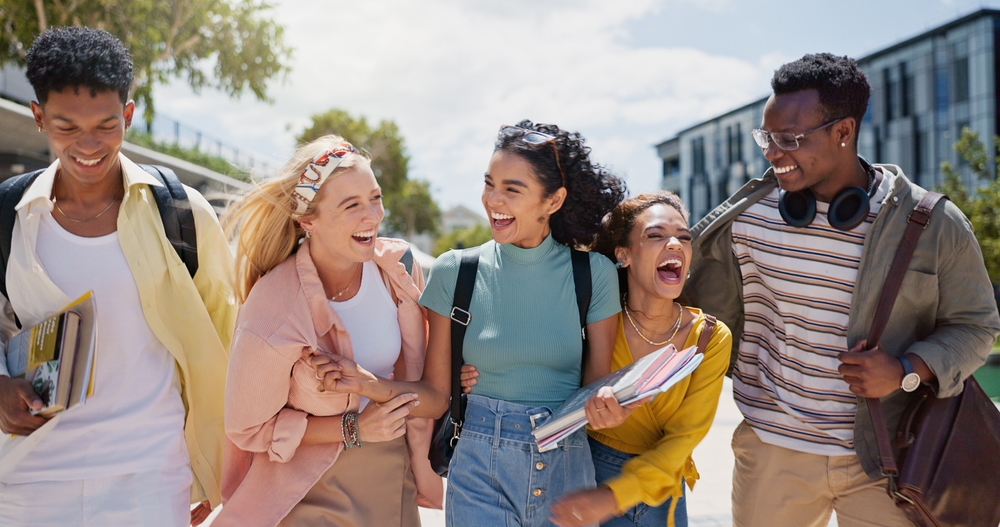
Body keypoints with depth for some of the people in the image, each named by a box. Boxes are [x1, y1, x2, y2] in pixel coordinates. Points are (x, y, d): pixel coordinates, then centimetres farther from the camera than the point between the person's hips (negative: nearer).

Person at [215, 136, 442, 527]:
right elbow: (249, 428, -11)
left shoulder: (398, 265, -13)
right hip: (314, 493, -4)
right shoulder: (271, 317, -25)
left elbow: (414, 373, 0)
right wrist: (352, 428, -19)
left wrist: (421, 466, 1)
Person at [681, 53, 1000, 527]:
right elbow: (712, 318, 8)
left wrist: (908, 370, -15)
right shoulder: (747, 217, -4)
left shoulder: (935, 224, -8)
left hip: (885, 457, -1)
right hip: (771, 449, 1)